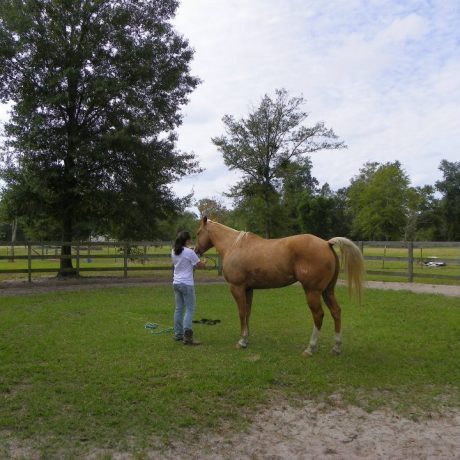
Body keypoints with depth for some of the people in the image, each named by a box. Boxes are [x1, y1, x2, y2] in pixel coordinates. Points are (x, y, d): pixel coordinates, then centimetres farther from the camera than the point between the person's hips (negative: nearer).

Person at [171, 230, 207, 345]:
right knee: (190, 310, -4)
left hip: (176, 283, 7)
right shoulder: (190, 252, -15)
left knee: (179, 308, 14)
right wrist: (205, 262, 16)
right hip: (186, 284, -7)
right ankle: (187, 337, -10)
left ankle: (178, 334, 21)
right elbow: (200, 265, -6)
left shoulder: (174, 252, 6)